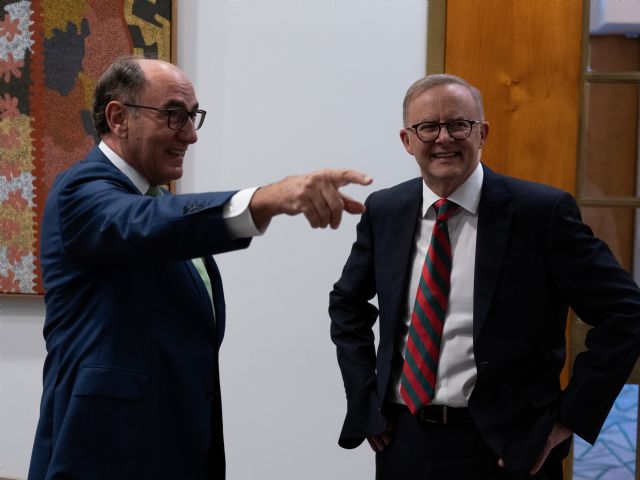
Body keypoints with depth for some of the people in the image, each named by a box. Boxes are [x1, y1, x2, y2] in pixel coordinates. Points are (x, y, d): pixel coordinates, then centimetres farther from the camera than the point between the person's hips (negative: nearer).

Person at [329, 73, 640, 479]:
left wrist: (569, 418, -11)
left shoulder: (543, 211, -11)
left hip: (504, 447, -3)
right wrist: (364, 399, 5)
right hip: (403, 441, 4)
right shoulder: (384, 211, 1)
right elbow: (347, 304, 15)